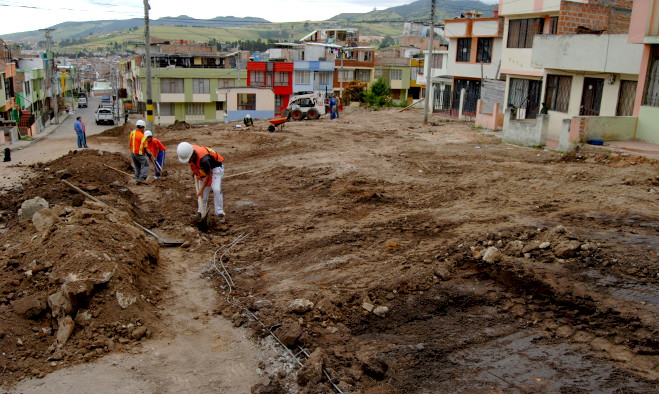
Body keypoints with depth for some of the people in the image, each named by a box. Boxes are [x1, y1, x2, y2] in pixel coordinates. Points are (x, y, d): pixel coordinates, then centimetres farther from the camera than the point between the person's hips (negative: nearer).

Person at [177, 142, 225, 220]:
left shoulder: (204, 159, -42)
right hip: (202, 169, 7)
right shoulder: (188, 152, -21)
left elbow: (208, 175, -30)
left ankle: (220, 213, -15)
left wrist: (201, 189, -27)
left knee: (216, 189, -21)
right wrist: (193, 171, 3)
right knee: (203, 192, 7)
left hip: (215, 167, -7)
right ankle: (201, 212, 18)